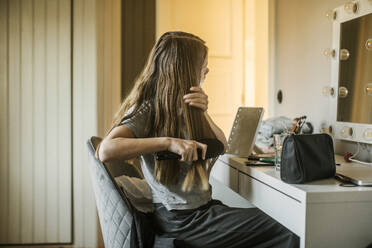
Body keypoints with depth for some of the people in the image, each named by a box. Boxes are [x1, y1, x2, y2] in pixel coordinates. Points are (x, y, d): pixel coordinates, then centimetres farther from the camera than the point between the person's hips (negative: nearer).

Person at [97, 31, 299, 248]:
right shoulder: (148, 108, -14)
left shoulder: (186, 104, 12)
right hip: (182, 220, -8)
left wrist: (204, 113, -10)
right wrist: (169, 142, -33)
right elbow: (106, 150, -29)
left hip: (203, 207, 8)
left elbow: (222, 146, 9)